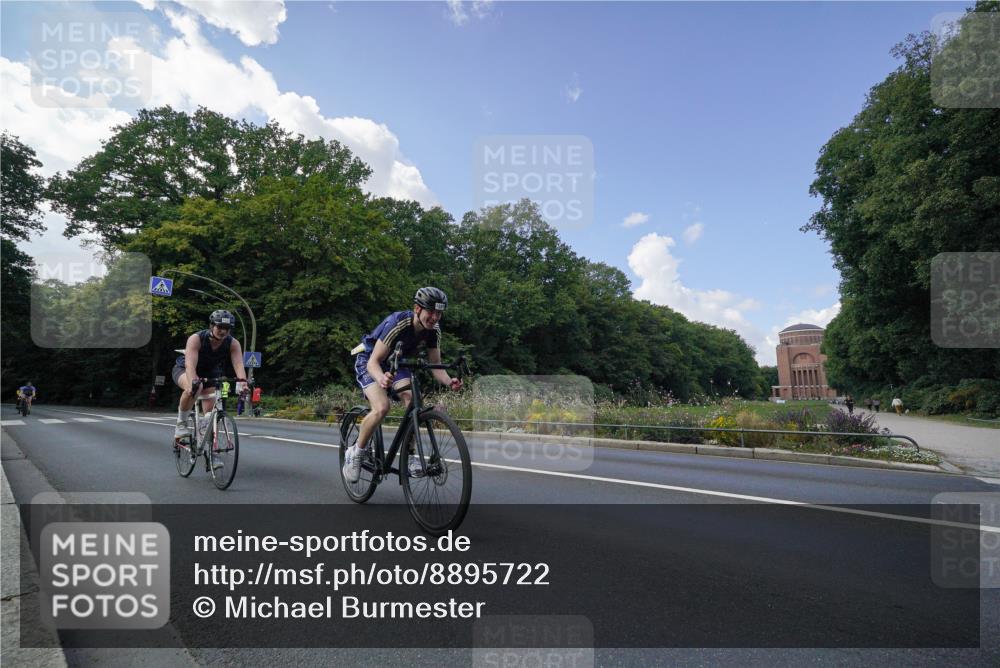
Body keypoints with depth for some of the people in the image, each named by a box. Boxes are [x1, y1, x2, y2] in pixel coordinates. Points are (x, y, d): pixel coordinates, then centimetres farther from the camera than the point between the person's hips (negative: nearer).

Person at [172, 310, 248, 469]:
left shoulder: (233, 344, -24)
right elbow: (190, 365, -44)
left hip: (210, 374, 3)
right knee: (193, 388, -38)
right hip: (184, 370, -3)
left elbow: (239, 365, -38)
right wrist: (193, 382, -63)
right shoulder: (196, 339, -32)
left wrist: (242, 383, -57)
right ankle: (181, 424, -14)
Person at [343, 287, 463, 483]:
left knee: (413, 401, -21)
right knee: (382, 407, -27)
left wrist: (449, 382, -36)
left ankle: (409, 457, -8)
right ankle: (355, 453, -5)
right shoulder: (397, 323, -34)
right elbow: (374, 362, -35)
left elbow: (436, 366, -14)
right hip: (369, 361, -5)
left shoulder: (433, 330, -17)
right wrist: (381, 379, -57)